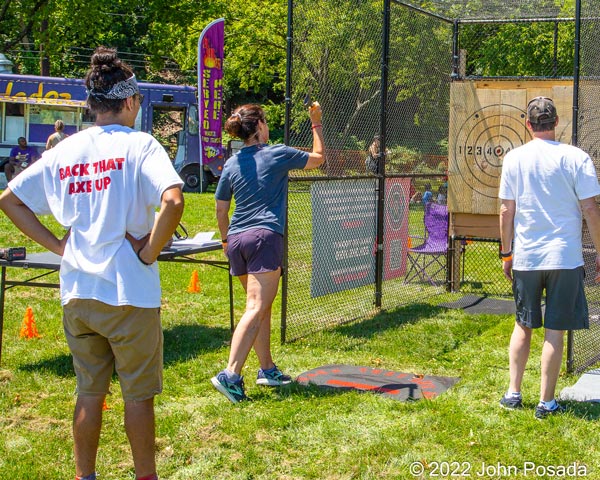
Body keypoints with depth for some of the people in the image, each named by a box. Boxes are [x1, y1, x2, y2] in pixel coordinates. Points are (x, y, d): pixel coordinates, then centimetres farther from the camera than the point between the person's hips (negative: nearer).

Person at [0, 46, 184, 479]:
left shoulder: (65, 150, 7)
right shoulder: (138, 144, -9)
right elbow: (173, 200, -26)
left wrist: (57, 244, 8)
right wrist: (151, 249, -13)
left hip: (77, 295, 5)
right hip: (129, 293, -5)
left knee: (89, 393, 15)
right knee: (139, 394, 7)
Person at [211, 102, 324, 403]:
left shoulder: (232, 164, 11)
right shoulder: (278, 155, 0)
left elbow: (221, 211, 14)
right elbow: (317, 158, 17)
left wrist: (227, 241, 28)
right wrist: (316, 124, 27)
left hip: (236, 241, 6)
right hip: (265, 237, -6)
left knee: (261, 308, 17)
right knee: (256, 310, -12)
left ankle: (267, 369, 22)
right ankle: (230, 375, -22)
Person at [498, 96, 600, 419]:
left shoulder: (514, 158, 0)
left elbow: (507, 210, 2)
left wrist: (506, 253, 12)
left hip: (525, 257, 2)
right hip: (565, 258, -2)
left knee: (523, 325, 16)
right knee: (555, 330, 3)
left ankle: (513, 393, 18)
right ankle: (546, 402, 7)